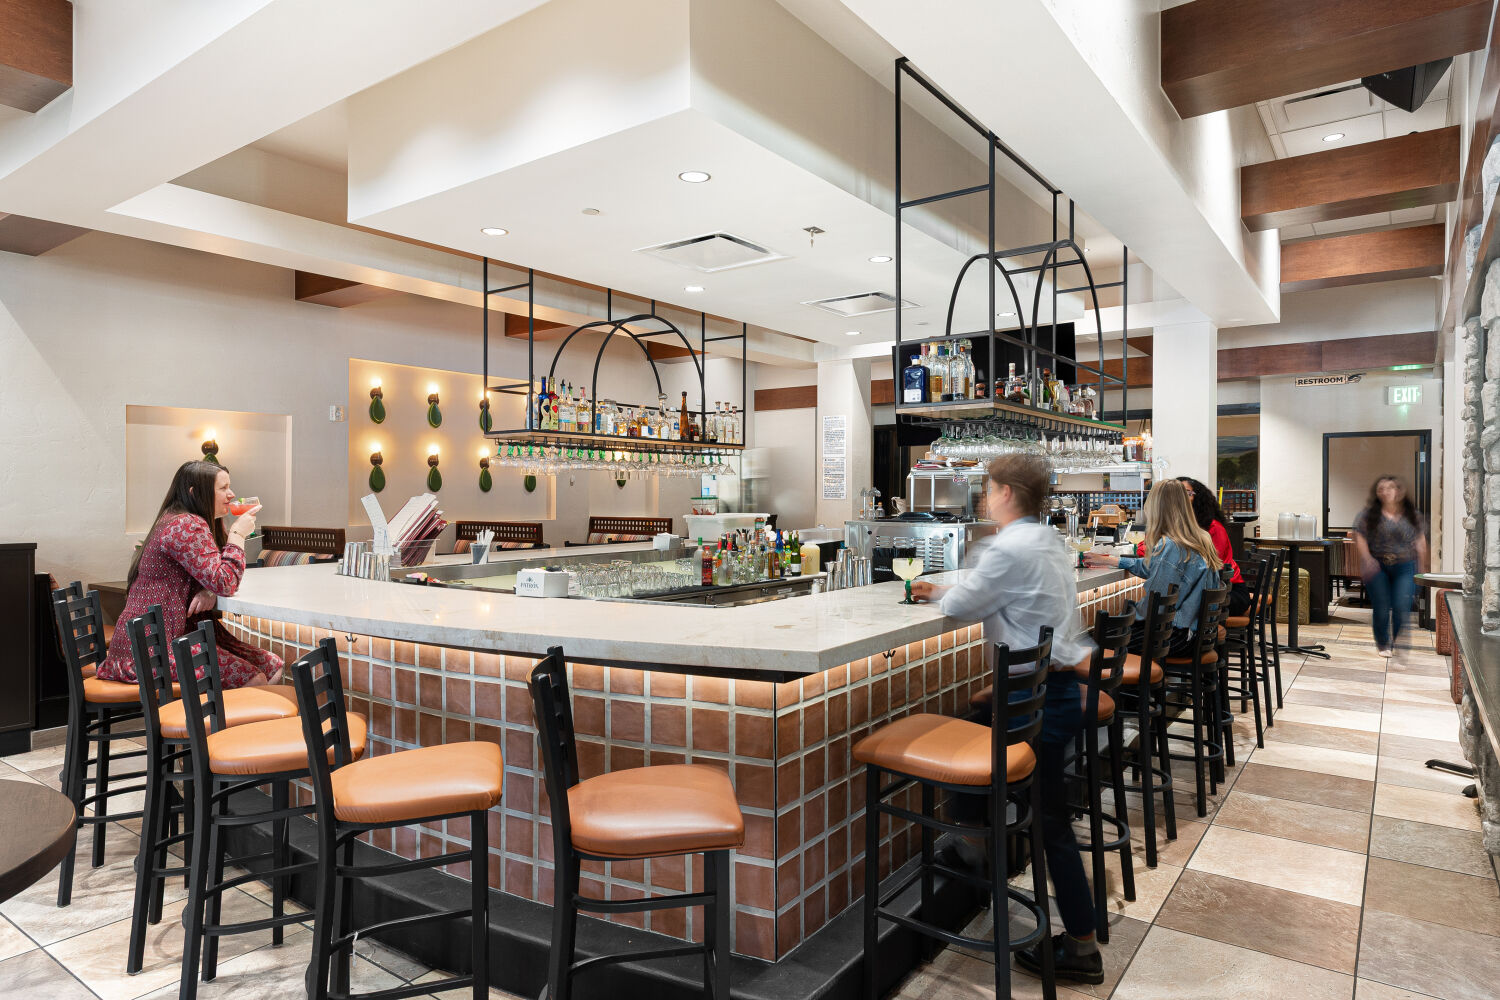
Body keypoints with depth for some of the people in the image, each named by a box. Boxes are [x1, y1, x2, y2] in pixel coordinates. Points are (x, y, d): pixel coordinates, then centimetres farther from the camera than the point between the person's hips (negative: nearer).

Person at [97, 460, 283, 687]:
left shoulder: (194, 523, 15)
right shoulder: (187, 526, -17)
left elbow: (215, 579, 16)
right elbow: (225, 583, -26)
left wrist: (210, 591, -9)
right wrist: (237, 535, -13)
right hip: (152, 646, -10)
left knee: (273, 668, -1)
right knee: (254, 680, -22)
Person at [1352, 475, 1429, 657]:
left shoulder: (1412, 514, 5)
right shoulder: (1369, 513, -1)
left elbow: (1420, 542, 11)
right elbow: (1359, 536, -4)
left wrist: (1422, 568, 10)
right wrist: (1367, 558, -16)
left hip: (1404, 568, 1)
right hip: (1377, 567, -1)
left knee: (1401, 607, -7)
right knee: (1381, 607, 2)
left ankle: (1395, 641, 16)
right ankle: (1383, 644, 19)